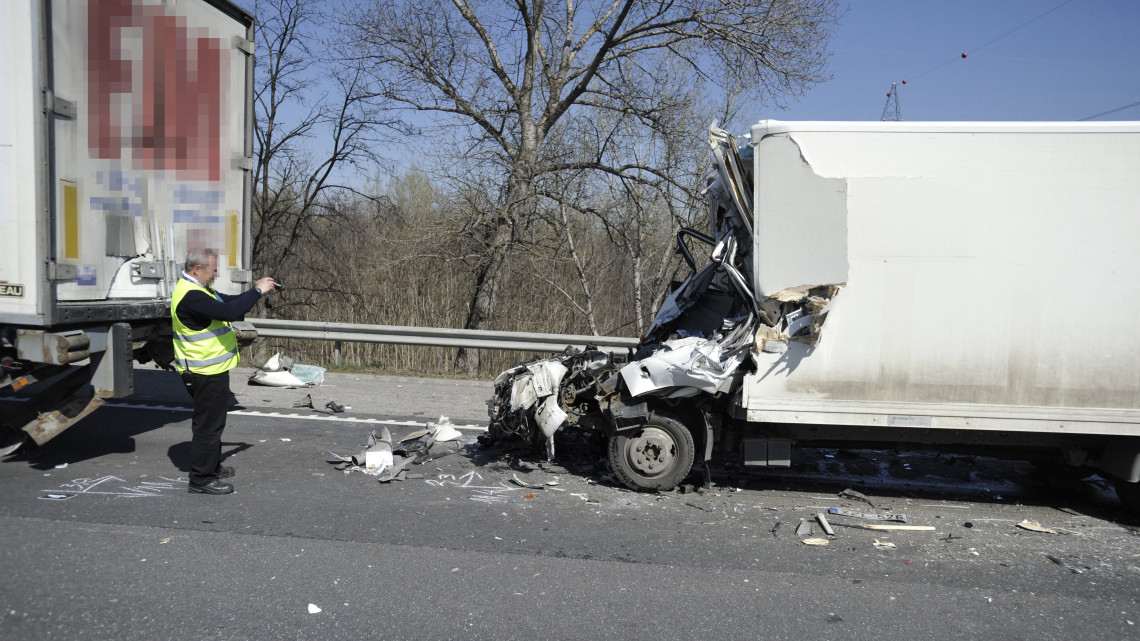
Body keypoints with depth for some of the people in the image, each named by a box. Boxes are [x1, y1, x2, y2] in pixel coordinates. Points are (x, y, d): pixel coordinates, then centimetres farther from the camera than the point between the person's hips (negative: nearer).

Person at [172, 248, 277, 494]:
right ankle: (201, 479, 7)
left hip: (210, 370, 11)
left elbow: (229, 301, 18)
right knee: (208, 424, -2)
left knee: (212, 421, 23)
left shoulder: (197, 290, 12)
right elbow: (228, 312, -33)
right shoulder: (190, 295, -24)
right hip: (206, 372, -11)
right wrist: (257, 291, -23)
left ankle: (212, 467, 37)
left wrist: (257, 290, 4)